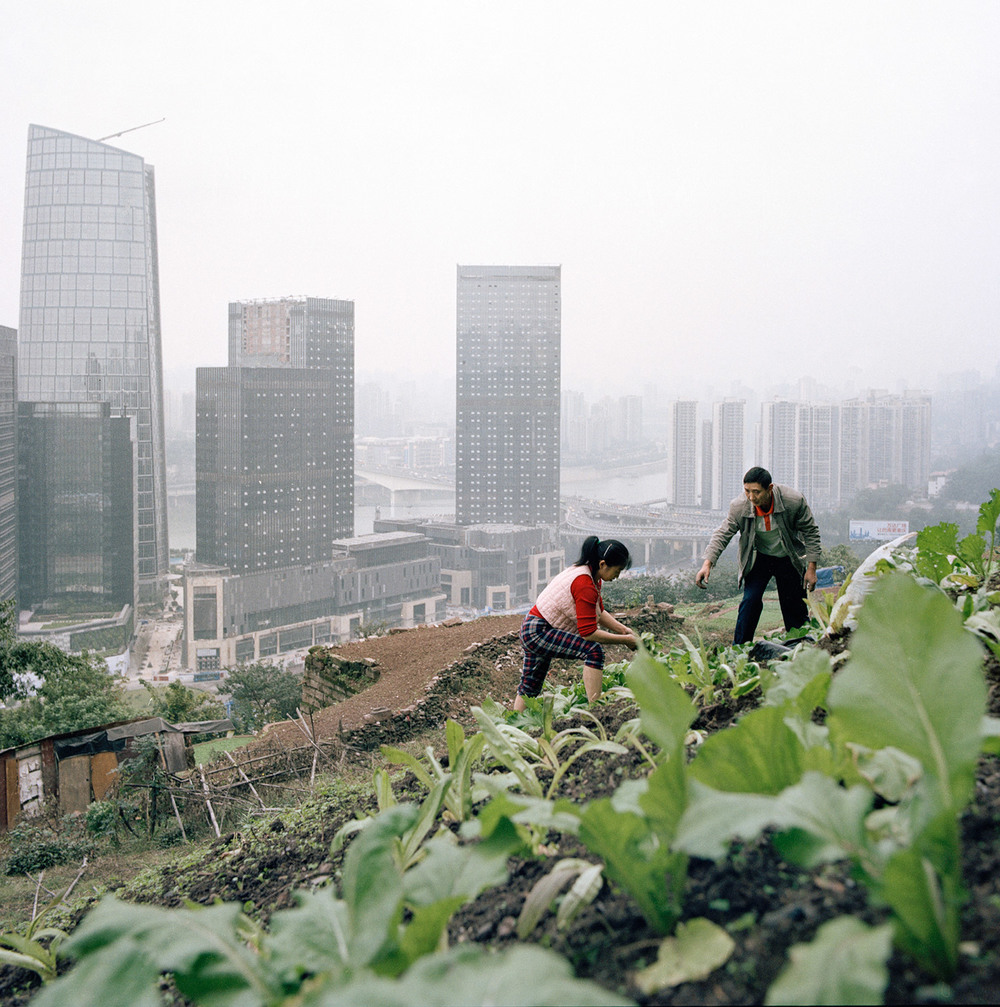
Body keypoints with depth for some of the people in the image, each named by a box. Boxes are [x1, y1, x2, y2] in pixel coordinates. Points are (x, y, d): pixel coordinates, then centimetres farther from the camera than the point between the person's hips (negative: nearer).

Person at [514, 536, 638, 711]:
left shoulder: (588, 573, 5)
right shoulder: (584, 584, -26)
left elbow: (599, 613, 15)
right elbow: (588, 632, -26)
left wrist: (623, 629, 4)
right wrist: (625, 640, -18)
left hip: (532, 631, 11)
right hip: (538, 632, -11)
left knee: (530, 687, 21)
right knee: (593, 650, -23)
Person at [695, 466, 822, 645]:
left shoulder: (794, 501, -25)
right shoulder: (739, 506, -23)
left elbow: (811, 532, -11)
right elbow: (722, 534, -12)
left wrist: (811, 568, -12)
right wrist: (707, 563, -25)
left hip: (788, 559, 0)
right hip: (759, 558, 0)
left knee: (795, 610, 3)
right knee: (750, 601, -15)